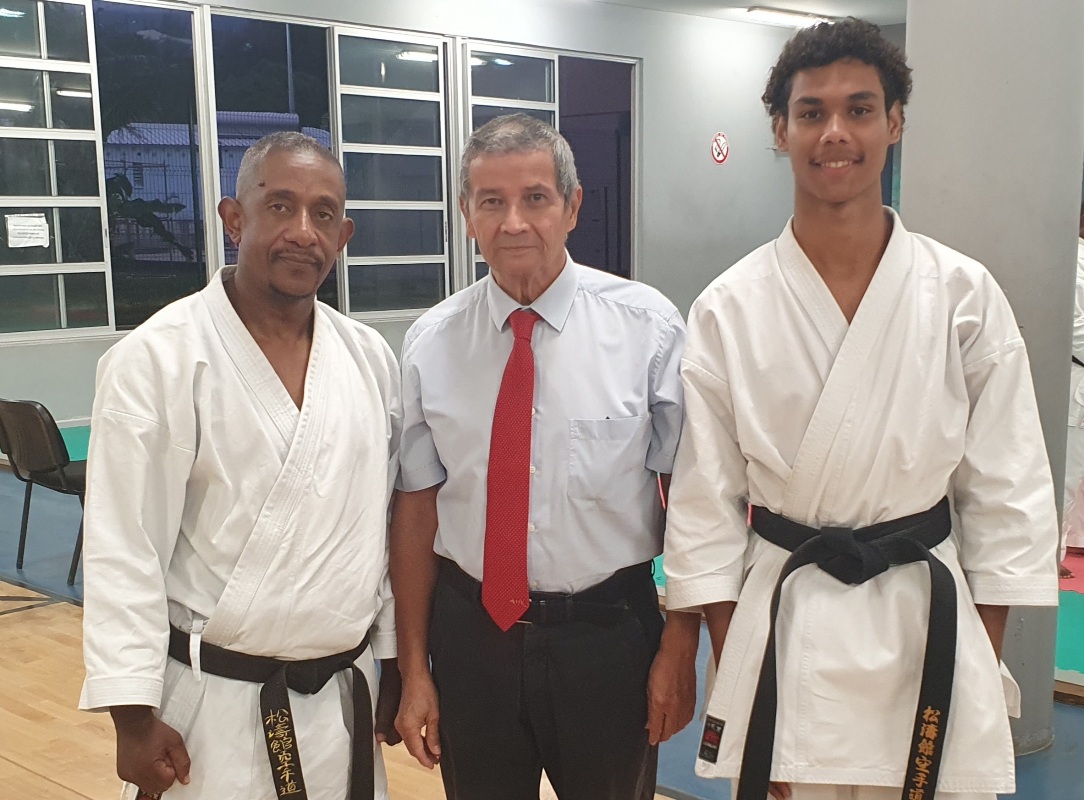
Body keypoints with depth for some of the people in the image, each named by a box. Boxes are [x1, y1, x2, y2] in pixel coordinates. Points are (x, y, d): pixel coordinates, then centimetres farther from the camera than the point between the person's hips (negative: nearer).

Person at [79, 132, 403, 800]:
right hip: (214, 703, -4)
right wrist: (135, 717, -11)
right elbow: (124, 551, -12)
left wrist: (395, 662, 11)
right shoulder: (157, 359, -12)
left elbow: (388, 520, 8)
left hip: (347, 695, 5)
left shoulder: (370, 358, 3)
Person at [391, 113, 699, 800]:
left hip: (609, 637, -1)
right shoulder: (430, 342, -3)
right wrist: (415, 668, 2)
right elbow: (417, 505, 0)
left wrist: (680, 647, -5)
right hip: (470, 634, 2)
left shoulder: (648, 324, -9)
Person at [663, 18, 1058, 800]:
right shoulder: (728, 309, -5)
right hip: (783, 625, 0)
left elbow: (1006, 491, 1)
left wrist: (985, 665, 1)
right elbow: (706, 502, -1)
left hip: (927, 622, 1)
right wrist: (735, 675, -2)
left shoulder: (965, 295, -4)